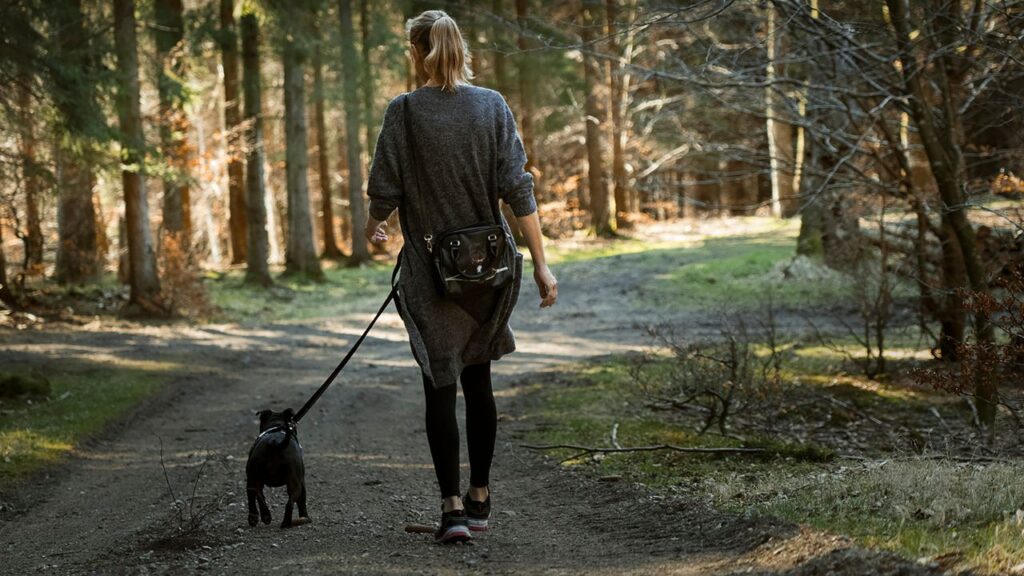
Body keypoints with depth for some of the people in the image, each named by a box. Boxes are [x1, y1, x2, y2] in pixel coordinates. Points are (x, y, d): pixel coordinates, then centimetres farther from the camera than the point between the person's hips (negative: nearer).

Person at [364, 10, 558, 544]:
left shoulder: (404, 111, -8)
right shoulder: (492, 105, -1)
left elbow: (385, 189, -5)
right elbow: (517, 189, -5)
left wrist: (374, 226, 17)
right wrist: (540, 263, -3)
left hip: (430, 268, -3)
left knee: (440, 385, 1)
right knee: (478, 380, 16)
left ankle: (452, 506, -8)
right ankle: (480, 497, 23)